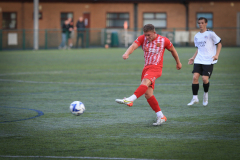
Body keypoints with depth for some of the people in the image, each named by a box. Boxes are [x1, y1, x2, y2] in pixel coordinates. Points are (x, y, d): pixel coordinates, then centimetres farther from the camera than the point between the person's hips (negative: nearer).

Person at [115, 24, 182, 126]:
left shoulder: (163, 40, -1)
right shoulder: (142, 38, 3)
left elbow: (173, 50, 17)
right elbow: (134, 46, -15)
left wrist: (178, 62, 28)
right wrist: (127, 53, -36)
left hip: (156, 68, -5)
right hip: (146, 68, 5)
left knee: (145, 82, -33)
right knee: (148, 94, -1)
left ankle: (130, 100, -51)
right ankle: (161, 116, 7)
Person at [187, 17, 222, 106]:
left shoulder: (210, 34, -4)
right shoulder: (197, 36, 14)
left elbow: (219, 44, 0)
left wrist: (216, 55, -12)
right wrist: (193, 58, 14)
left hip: (208, 61, -5)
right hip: (198, 60, 5)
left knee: (205, 78, -14)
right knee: (195, 77, -11)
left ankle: (206, 94, 16)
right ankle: (195, 98, -2)